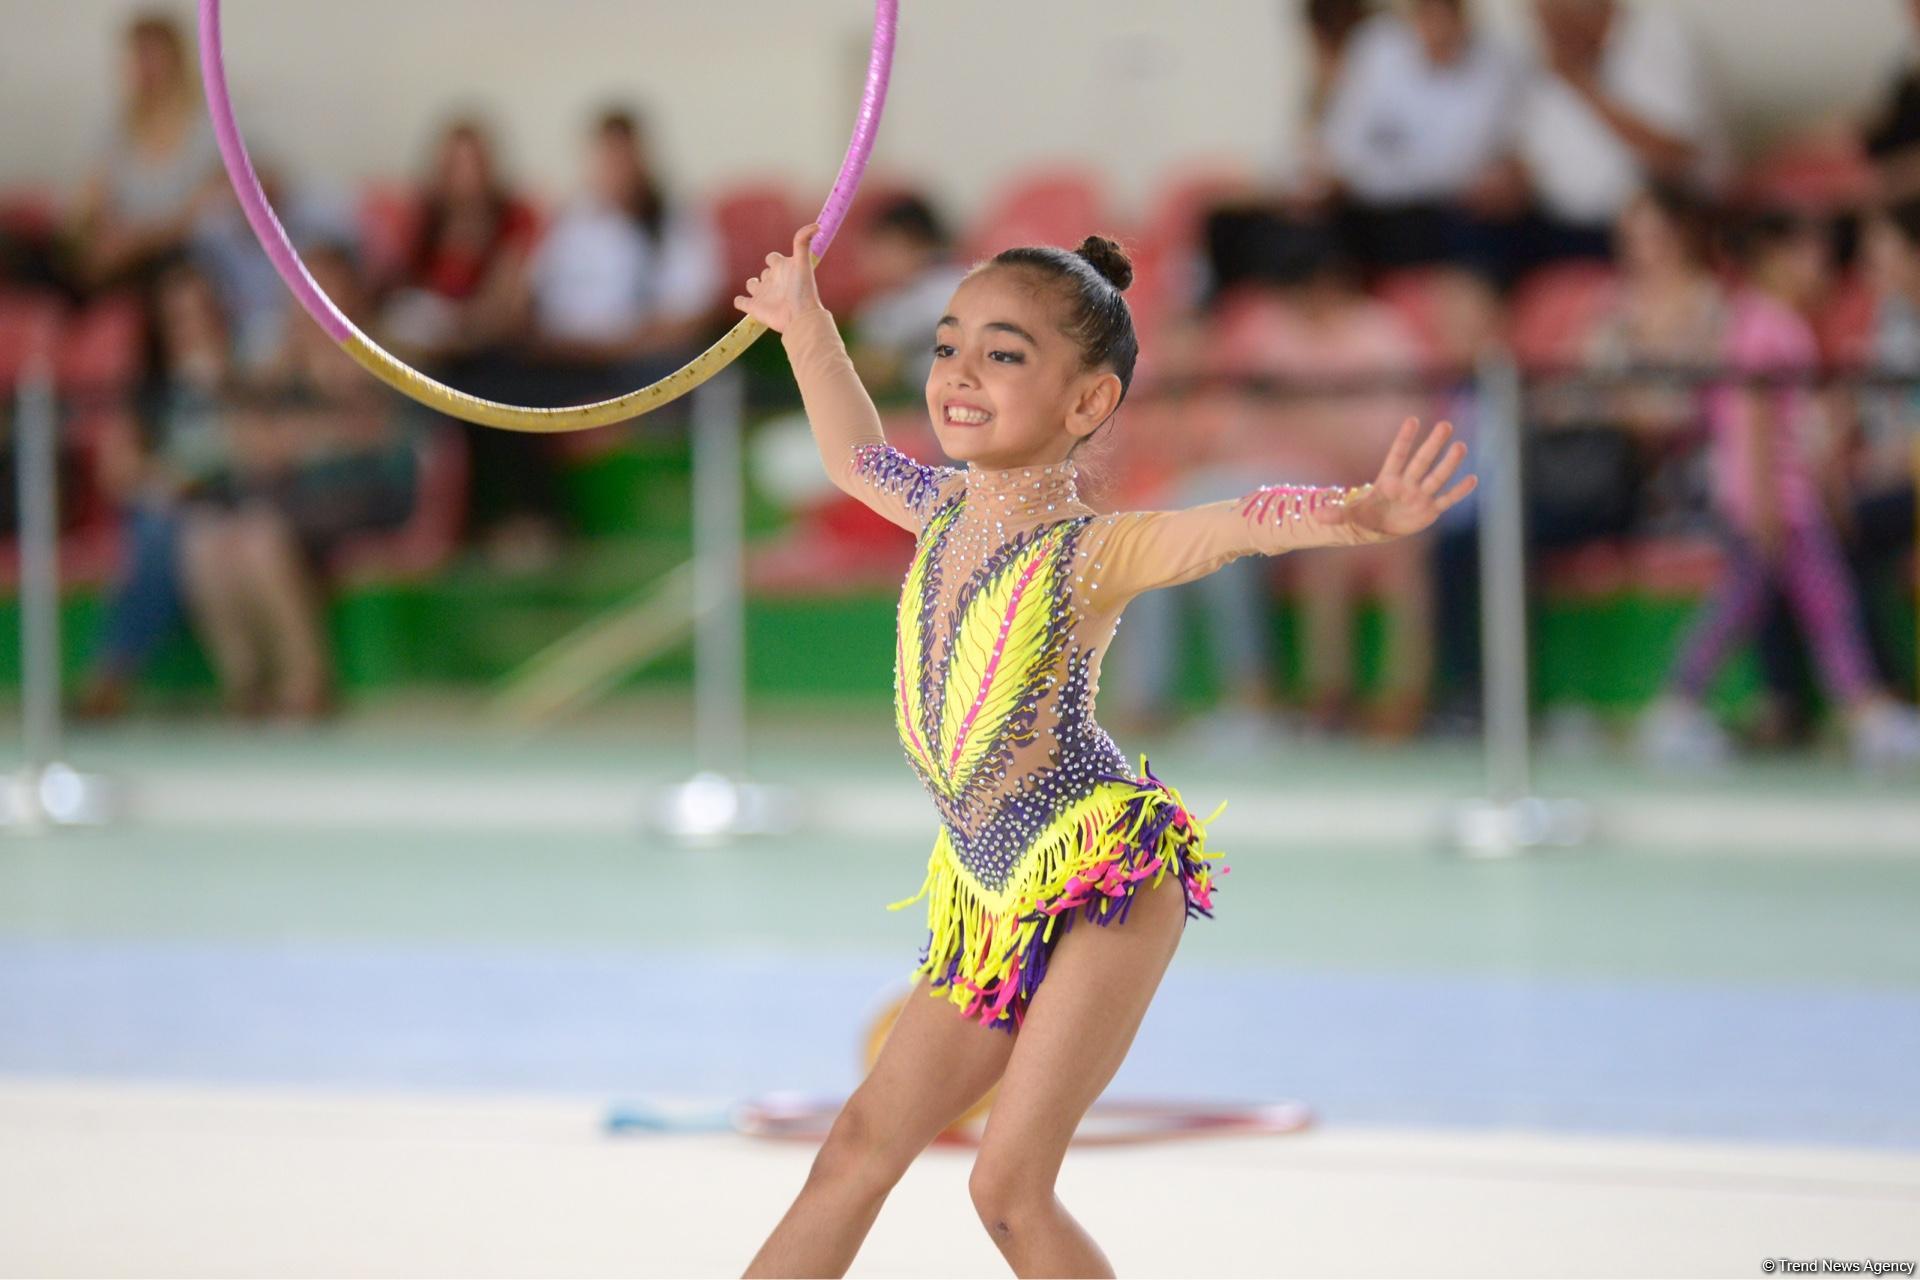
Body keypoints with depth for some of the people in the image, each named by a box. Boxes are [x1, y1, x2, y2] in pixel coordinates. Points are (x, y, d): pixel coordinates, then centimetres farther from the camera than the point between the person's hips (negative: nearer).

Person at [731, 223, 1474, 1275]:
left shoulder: (1085, 553, -17)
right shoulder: (945, 511, 5)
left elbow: (1239, 523, -36)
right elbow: (858, 460, 30)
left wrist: (1354, 514, -55)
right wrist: (806, 325, 35)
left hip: (1104, 875, -8)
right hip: (991, 900, 8)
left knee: (1009, 1185, -14)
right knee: (863, 1142, 13)